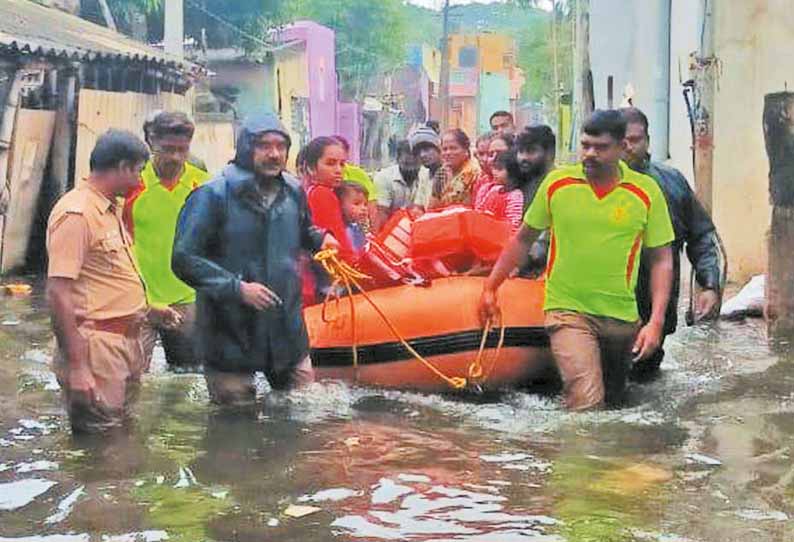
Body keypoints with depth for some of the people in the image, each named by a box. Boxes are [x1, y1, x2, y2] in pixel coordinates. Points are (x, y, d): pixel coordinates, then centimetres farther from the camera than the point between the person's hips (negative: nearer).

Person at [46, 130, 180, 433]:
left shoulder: (111, 210, 15)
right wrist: (76, 365, -24)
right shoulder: (76, 214, -17)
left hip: (125, 340, 10)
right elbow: (59, 292, -22)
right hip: (97, 343, -10)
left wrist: (147, 311, 22)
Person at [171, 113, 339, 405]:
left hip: (288, 332, 5)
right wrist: (237, 288, -23)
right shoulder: (213, 195, -13)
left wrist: (320, 238, 2)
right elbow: (185, 260, -16)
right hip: (230, 337, -5)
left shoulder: (293, 191, 5)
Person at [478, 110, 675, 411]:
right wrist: (490, 288, 10)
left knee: (614, 400, 16)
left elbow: (661, 259, 1)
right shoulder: (556, 183, -1)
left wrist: (656, 322, -8)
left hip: (621, 316, 2)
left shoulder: (646, 191, -3)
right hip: (567, 309, -2)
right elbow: (523, 240, 10)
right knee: (586, 402, -20)